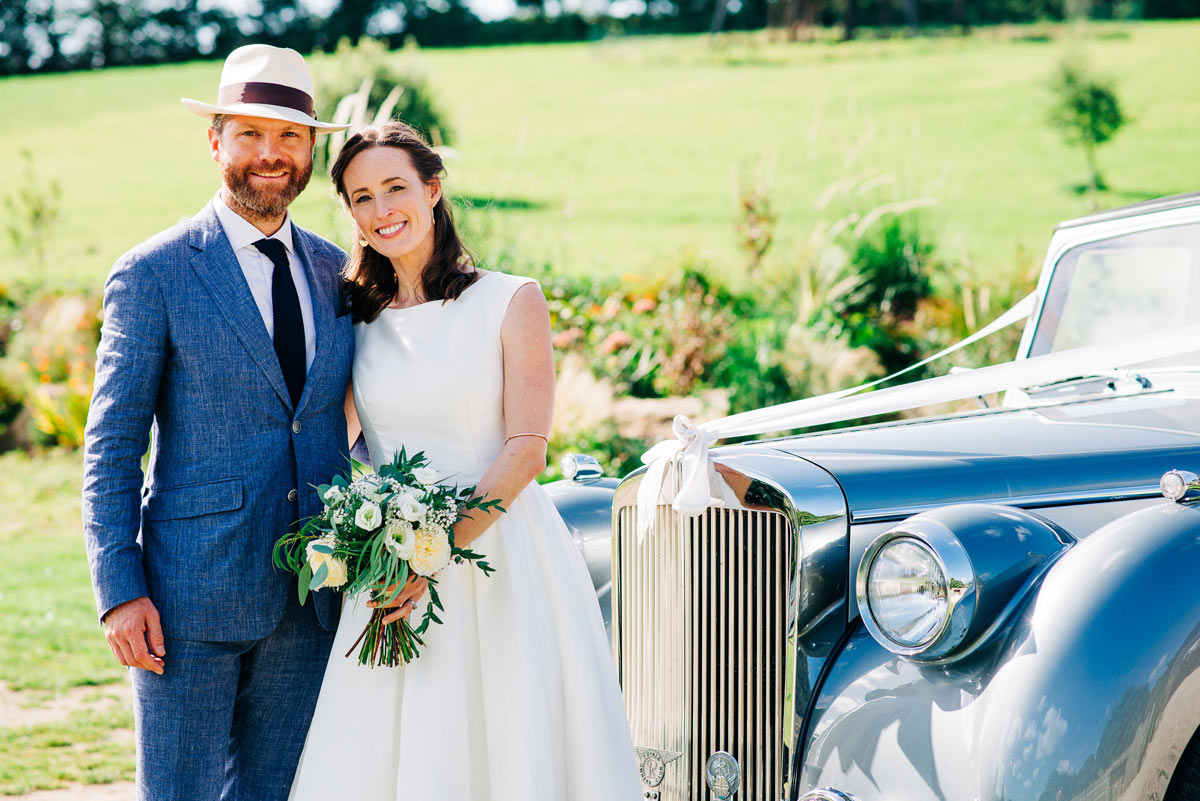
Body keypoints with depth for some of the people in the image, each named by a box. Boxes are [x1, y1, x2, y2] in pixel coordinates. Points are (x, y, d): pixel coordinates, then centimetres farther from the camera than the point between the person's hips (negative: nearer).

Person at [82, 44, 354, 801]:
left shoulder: (337, 272, 9)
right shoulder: (152, 275, -5)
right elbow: (110, 447, -6)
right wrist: (119, 593, -13)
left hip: (311, 597, 5)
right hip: (191, 596, -4)